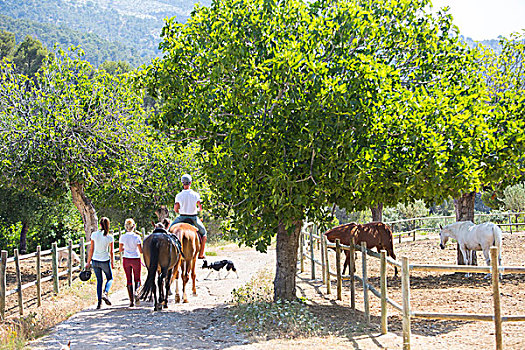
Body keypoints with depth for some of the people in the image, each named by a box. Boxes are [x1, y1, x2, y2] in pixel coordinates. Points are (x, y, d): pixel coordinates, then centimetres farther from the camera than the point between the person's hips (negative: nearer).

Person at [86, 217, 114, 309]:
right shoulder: (109, 237, -10)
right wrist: (112, 262, 10)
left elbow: (91, 250, -1)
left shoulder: (94, 234, -6)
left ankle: (99, 301, 11)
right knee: (110, 278, 19)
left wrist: (88, 262, 7)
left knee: (99, 281, 16)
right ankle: (105, 293, -6)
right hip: (105, 261, -2)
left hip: (95, 260, 2)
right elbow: (111, 252, -3)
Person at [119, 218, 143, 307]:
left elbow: (120, 250, 4)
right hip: (136, 259, -2)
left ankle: (131, 300, 9)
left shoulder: (122, 237, -4)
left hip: (126, 259, 2)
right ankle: (135, 292, -18)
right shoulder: (137, 237, -12)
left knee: (129, 280, 10)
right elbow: (141, 251, -11)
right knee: (137, 279, 12)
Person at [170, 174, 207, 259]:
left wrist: (180, 212, 9)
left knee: (169, 230, 21)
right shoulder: (195, 194, -6)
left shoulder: (179, 195, -7)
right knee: (203, 233, 22)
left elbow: (175, 209, -13)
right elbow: (200, 208, -9)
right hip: (193, 218, 0)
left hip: (182, 217, 0)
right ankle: (201, 254, 18)